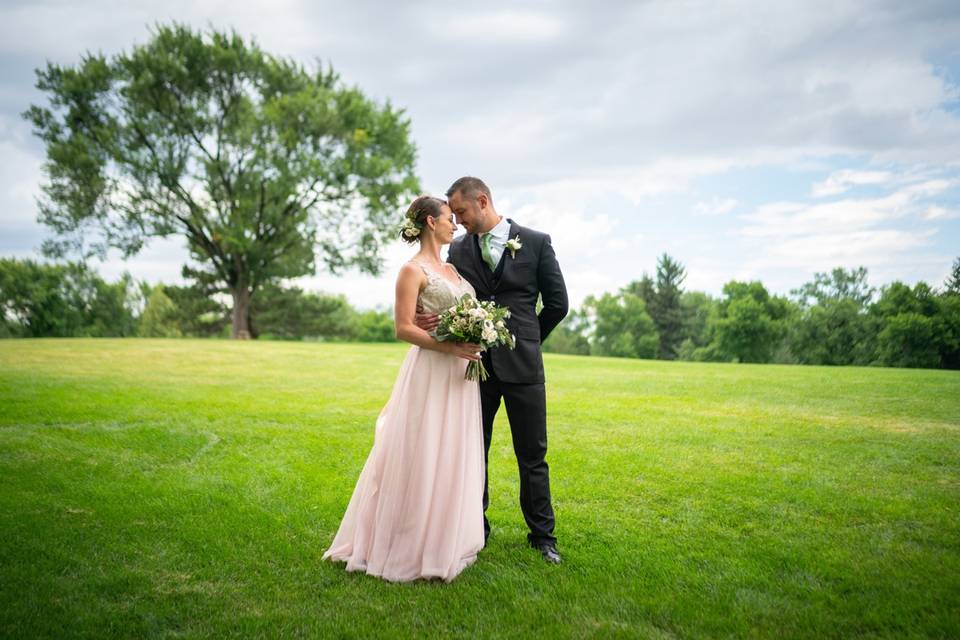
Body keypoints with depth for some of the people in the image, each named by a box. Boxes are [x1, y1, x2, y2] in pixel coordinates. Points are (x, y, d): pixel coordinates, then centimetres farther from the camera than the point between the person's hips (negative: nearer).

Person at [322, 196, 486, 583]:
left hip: (460, 375, 8)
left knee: (453, 458, 13)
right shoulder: (413, 270, -8)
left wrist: (474, 344, 2)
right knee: (421, 460, -1)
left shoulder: (452, 269, 16)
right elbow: (403, 328, -14)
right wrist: (450, 347, -21)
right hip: (430, 374, -8)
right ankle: (409, 546, 13)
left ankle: (443, 540, 26)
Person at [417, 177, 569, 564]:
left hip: (521, 365, -2)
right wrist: (427, 319, -16)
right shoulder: (458, 249, 8)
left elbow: (557, 303, 4)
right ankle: (475, 529, 25)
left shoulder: (536, 242, 0)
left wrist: (528, 340, 9)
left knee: (532, 455, 6)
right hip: (475, 364, 3)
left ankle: (542, 535, 21)